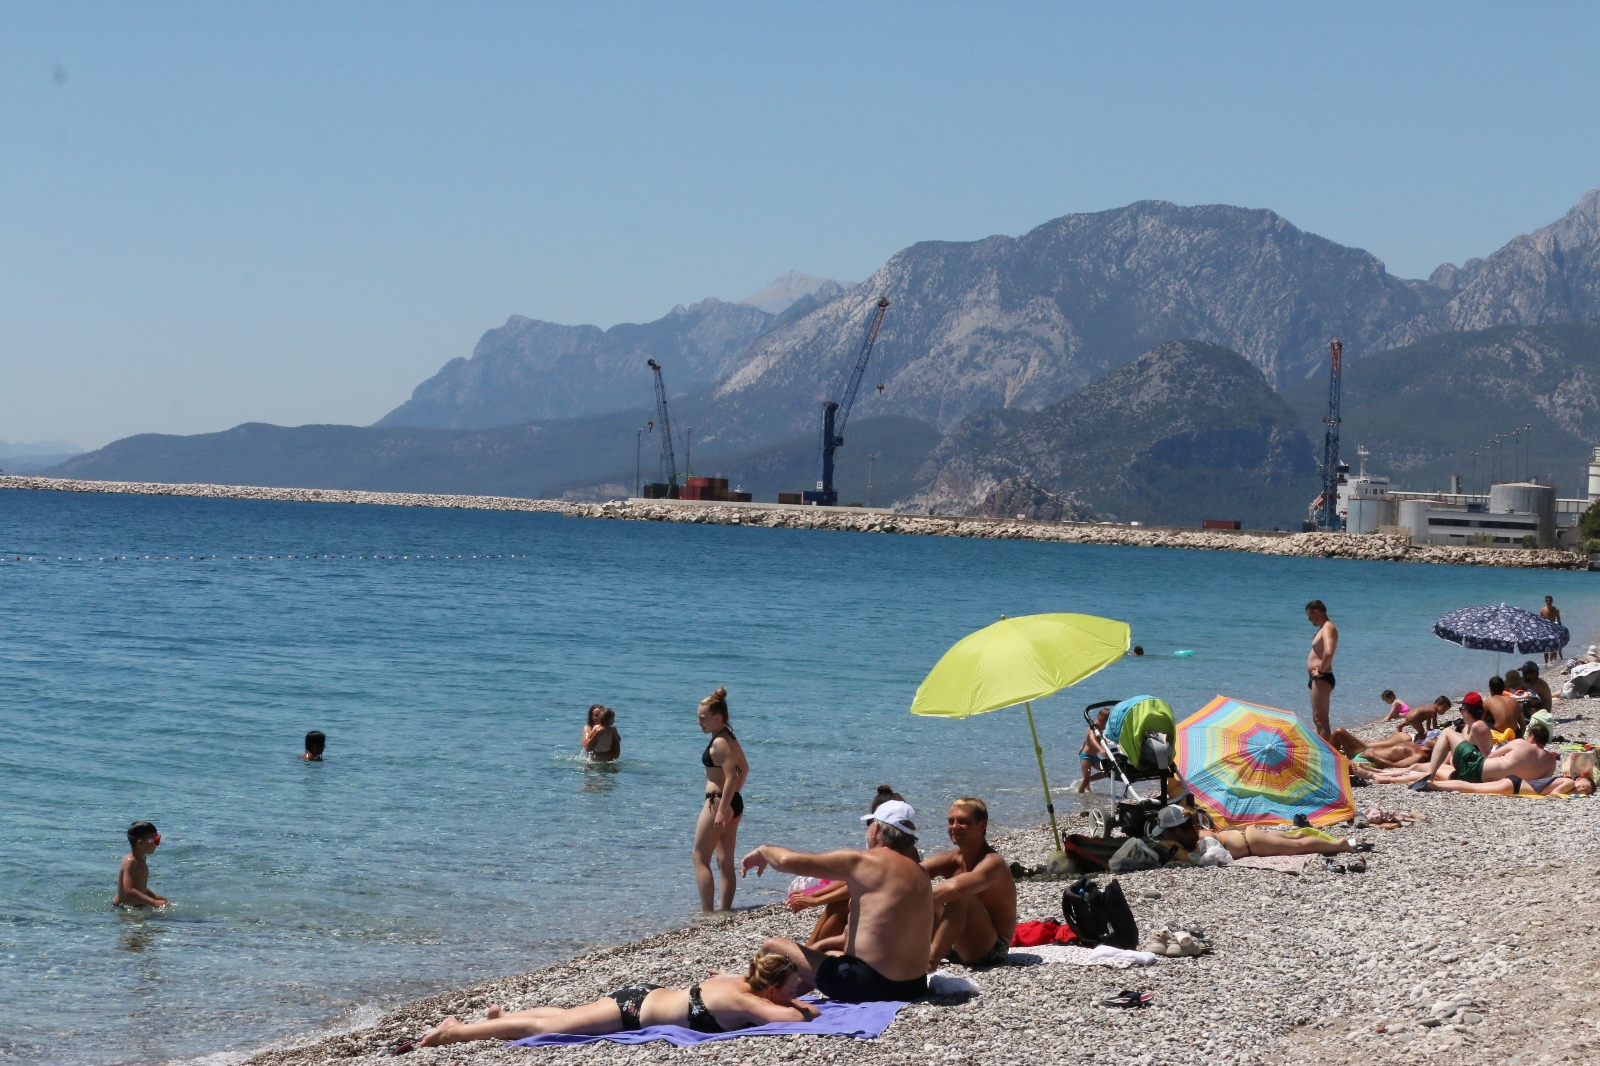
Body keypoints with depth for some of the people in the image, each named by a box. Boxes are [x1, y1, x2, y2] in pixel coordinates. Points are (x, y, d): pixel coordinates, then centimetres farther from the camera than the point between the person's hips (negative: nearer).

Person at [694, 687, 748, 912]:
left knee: (700, 858, -5)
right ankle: (725, 910, 13)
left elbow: (731, 777, -23)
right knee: (726, 861, 11)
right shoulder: (730, 739, 12)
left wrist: (721, 810, -25)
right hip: (735, 802, 10)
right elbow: (744, 769, 24)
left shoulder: (719, 742, -16)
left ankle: (707, 912, -11)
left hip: (718, 802, -10)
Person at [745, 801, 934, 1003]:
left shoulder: (863, 862, -12)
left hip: (869, 986, -8)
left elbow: (788, 861, -12)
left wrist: (764, 850, 10)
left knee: (773, 947, 5)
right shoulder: (921, 874, 9)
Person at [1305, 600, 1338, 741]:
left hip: (1322, 679, -11)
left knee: (1320, 719, -12)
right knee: (1319, 719, 16)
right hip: (1317, 678, 11)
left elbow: (1328, 652, -32)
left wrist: (1320, 671, -21)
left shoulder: (1328, 628, -15)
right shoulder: (1323, 628, 17)